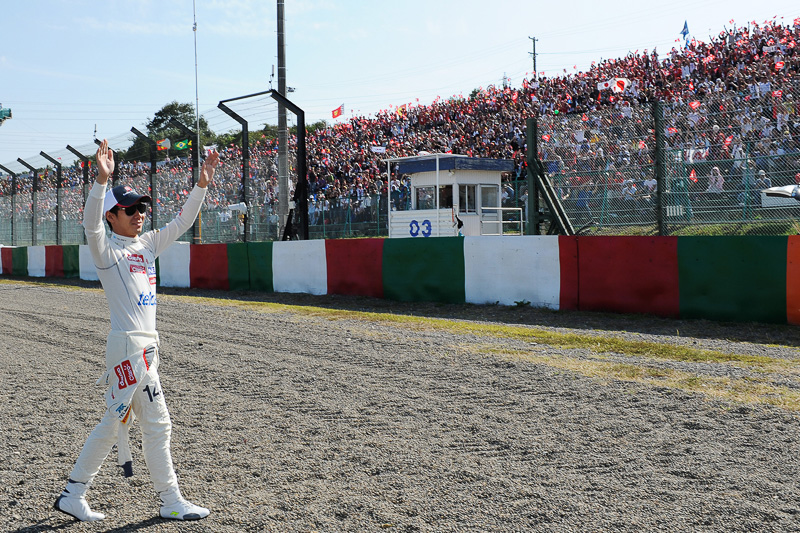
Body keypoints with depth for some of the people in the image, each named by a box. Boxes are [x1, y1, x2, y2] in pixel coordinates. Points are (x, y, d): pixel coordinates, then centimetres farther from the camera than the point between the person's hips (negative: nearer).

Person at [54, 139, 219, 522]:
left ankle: (73, 495, 21)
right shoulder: (106, 250, -6)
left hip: (147, 346, 8)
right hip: (129, 346, -8)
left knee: (114, 423, 12)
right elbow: (91, 223, -26)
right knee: (157, 424, -1)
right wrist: (102, 179, -39)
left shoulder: (148, 244, 14)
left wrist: (202, 183, 3)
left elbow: (182, 222, 15)